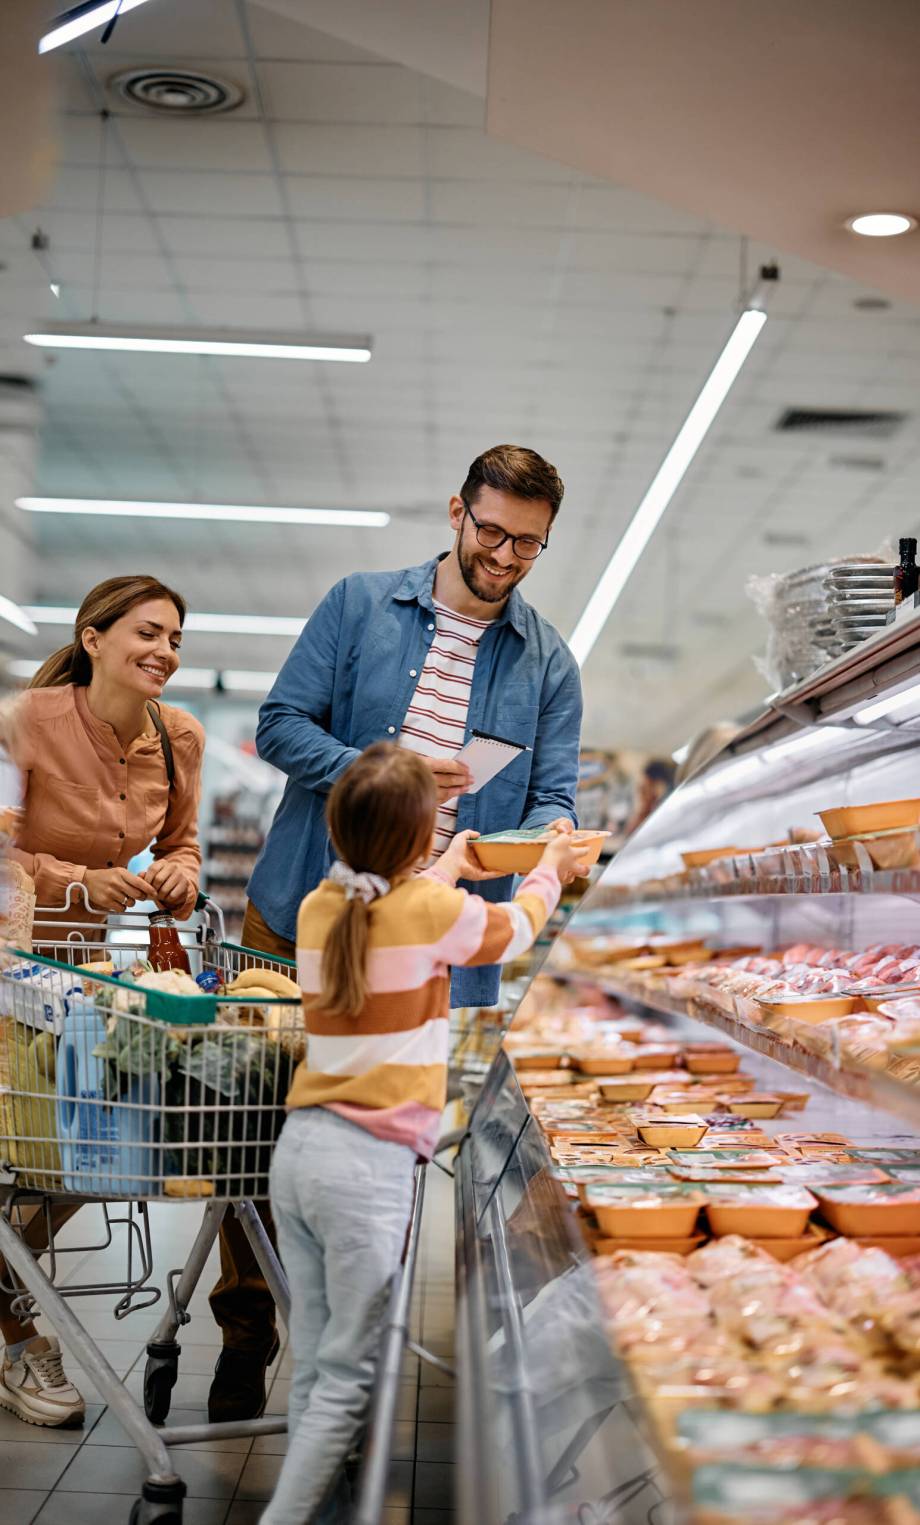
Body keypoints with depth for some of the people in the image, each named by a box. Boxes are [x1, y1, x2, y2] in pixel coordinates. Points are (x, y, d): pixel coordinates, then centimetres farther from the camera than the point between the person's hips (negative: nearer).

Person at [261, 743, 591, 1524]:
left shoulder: (318, 909, 7)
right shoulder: (435, 909, -8)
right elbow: (515, 929, 14)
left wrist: (443, 873, 45)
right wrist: (551, 869, 33)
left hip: (298, 1150, 6)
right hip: (368, 1165, -6)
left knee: (313, 1365, 10)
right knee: (347, 1375, 1)